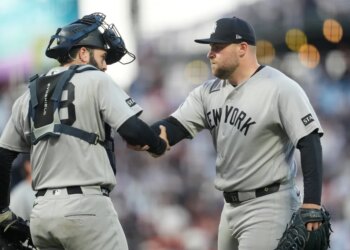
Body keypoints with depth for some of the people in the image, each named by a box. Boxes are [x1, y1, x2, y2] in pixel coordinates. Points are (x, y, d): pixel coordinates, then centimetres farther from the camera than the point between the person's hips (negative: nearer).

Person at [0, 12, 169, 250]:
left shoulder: (30, 95, 17)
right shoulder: (96, 81, -1)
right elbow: (132, 130, -12)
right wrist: (160, 145, 8)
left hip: (42, 212, 6)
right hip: (86, 207, -6)